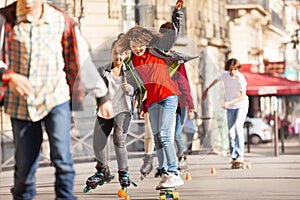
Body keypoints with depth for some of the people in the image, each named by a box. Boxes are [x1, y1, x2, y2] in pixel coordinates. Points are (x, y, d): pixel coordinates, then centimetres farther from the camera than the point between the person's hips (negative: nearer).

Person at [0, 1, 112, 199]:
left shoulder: (62, 22, -4)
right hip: (21, 103, 1)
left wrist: (102, 96, 9)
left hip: (55, 98, -1)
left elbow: (82, 60, 4)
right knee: (24, 163, 7)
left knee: (62, 155, -15)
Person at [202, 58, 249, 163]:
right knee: (231, 132, 0)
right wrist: (207, 90, 30)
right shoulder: (224, 75, -5)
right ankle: (234, 157, 5)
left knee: (238, 127, -25)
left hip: (241, 105, -5)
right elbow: (216, 80, 19)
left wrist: (229, 103, -31)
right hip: (230, 108, 5)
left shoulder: (240, 78, -20)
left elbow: (243, 96, -22)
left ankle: (240, 155, -30)